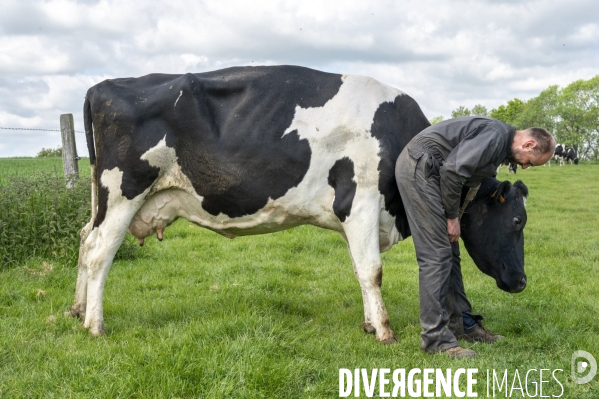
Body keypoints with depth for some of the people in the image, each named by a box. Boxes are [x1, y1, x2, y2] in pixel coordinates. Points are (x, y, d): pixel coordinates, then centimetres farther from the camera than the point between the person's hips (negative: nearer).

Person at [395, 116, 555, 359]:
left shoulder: (501, 143, 17)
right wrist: (452, 217, -13)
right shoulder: (495, 136, -15)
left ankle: (462, 323, 23)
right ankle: (435, 338, -6)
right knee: (436, 254, -11)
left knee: (449, 252, 13)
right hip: (418, 168, -11)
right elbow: (453, 170, -23)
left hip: (422, 170, 11)